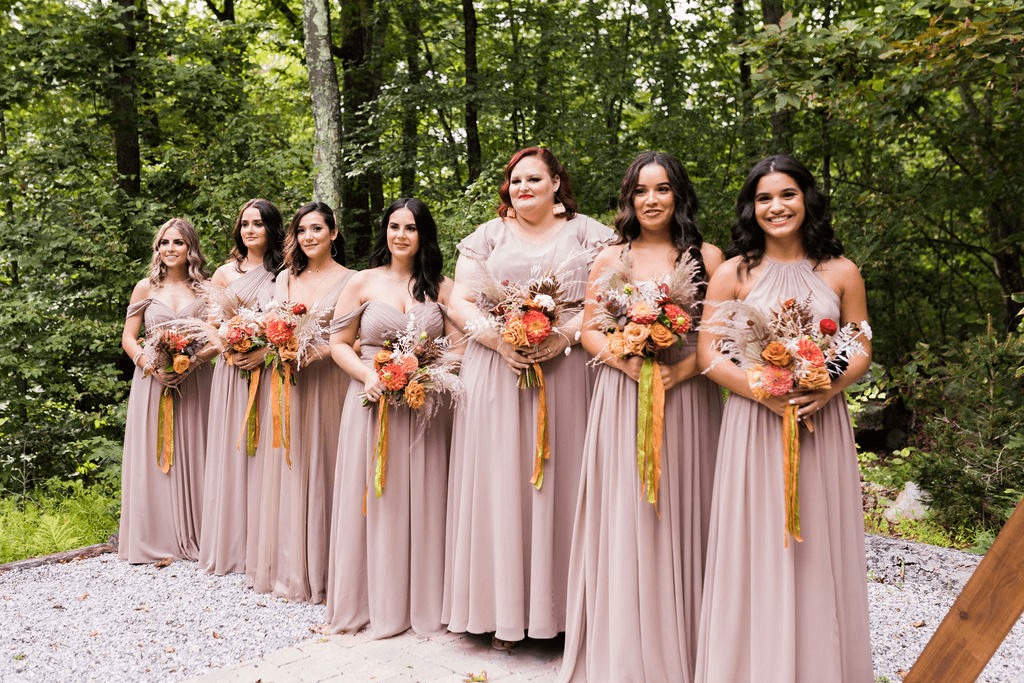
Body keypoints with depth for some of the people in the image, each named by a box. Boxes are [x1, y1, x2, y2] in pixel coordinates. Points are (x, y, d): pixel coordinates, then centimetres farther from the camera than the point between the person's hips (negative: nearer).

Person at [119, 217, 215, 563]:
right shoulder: (146, 288, 8)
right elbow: (128, 338, 7)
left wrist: (193, 361, -14)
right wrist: (151, 365, -11)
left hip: (193, 382, 0)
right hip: (152, 379, 0)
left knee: (190, 455, 1)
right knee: (151, 456, 0)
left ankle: (191, 535, 10)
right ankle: (153, 538, 7)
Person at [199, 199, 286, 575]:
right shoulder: (224, 273, 12)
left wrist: (266, 351, -16)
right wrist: (229, 345, -9)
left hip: (269, 371, -2)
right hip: (232, 371, 2)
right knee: (231, 450, 3)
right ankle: (231, 544, 14)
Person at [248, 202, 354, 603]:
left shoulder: (350, 280, 0)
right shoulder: (285, 278, 14)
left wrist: (326, 349, -19)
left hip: (327, 383, -4)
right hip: (286, 383, 4)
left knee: (321, 469, -2)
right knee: (285, 469, 7)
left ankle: (320, 570, 10)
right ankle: (286, 566, 20)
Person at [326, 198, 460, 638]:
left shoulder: (441, 287, 8)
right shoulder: (363, 283, 6)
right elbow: (339, 343, 7)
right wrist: (368, 374, -10)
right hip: (373, 400, -1)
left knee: (423, 499, 4)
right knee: (373, 498, 2)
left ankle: (424, 602, 17)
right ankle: (377, 603, 15)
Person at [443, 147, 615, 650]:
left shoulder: (588, 235, 10)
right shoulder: (488, 236, 13)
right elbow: (460, 301, 5)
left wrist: (566, 335, -16)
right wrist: (500, 339, -12)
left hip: (565, 375, -1)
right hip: (496, 375, 1)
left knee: (558, 483, 1)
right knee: (500, 483, 0)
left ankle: (559, 608, 11)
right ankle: (502, 610, 9)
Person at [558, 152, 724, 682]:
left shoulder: (707, 256, 4)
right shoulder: (610, 258, 9)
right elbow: (589, 329, 8)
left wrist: (681, 369, -15)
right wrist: (626, 361, -10)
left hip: (686, 398, -1)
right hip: (621, 400, 1)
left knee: (680, 518, 4)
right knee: (623, 521, 3)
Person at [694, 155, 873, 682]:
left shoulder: (841, 273, 6)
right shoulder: (733, 273, 1)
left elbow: (862, 349, 9)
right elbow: (708, 354, -2)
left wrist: (827, 389, -11)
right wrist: (762, 391, -17)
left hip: (822, 421, 2)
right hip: (753, 424, -1)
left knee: (819, 547, 8)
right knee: (758, 546, 3)